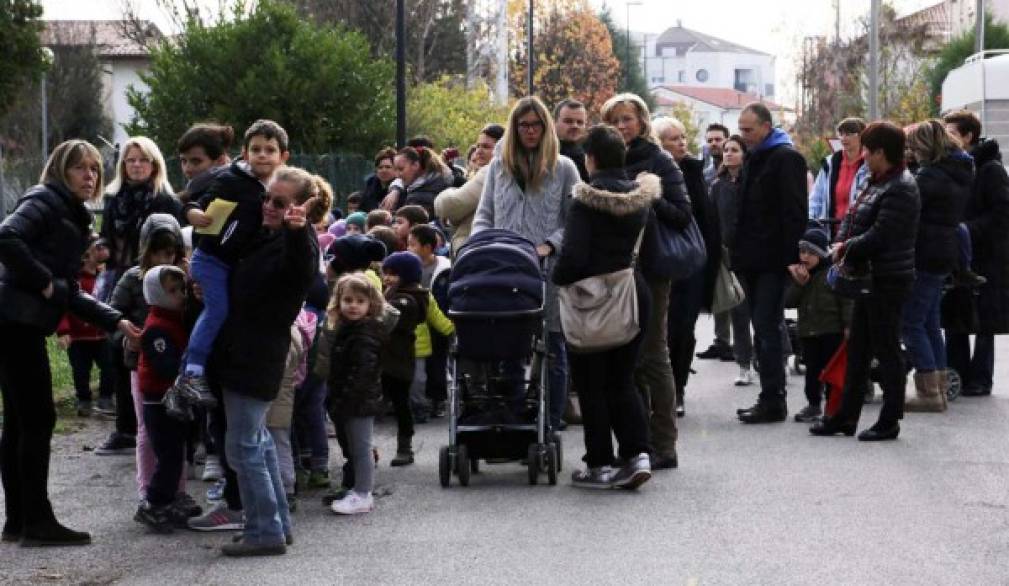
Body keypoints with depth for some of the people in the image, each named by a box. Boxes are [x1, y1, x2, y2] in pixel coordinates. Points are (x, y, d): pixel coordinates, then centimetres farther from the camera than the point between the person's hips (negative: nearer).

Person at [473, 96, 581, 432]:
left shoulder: (563, 168, 4)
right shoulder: (498, 166, 13)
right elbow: (484, 216, 15)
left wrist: (551, 245, -13)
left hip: (548, 270, -2)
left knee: (552, 350, 2)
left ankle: (552, 427, 8)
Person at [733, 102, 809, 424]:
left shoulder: (786, 158, -10)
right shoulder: (754, 157, 18)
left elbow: (794, 212, -16)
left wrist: (791, 257, -21)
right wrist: (739, 252, 16)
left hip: (772, 261, -9)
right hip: (753, 261, 9)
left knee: (767, 329, -9)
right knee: (764, 330, 10)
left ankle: (772, 401, -6)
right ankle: (771, 398, 14)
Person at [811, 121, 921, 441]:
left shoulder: (900, 189, -18)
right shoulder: (876, 183, 13)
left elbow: (879, 235, -23)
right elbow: (851, 216, 15)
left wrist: (846, 249, -11)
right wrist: (841, 243, -4)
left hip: (888, 281, -10)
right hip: (868, 277, 10)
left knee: (886, 350, -1)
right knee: (858, 349, 14)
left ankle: (890, 421, 7)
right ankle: (846, 415, 21)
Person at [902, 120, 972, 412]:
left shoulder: (931, 176, -17)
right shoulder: (961, 173, 12)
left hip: (925, 255, -9)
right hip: (946, 253, 9)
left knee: (911, 323, -4)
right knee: (930, 322, 16)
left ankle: (929, 392, -6)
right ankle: (939, 387, 18)